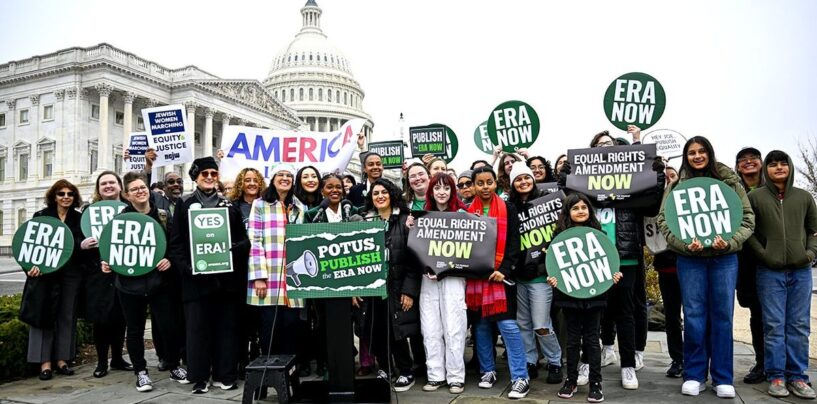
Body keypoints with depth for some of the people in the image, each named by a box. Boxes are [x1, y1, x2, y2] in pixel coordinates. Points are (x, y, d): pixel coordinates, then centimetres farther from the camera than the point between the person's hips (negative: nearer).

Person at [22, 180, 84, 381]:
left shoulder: (79, 218, 8)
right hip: (45, 273, -2)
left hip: (71, 274, 2)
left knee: (67, 316, 6)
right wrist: (32, 264, -16)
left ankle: (62, 359, 15)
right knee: (43, 316, 0)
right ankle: (45, 362, 5)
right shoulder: (41, 216, 3)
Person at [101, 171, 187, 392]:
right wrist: (105, 263, -12)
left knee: (169, 325, 0)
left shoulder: (162, 216, 3)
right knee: (135, 329, 9)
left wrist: (170, 260, -12)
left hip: (158, 280, 0)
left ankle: (175, 366, 20)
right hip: (130, 282, 0)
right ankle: (141, 372, 24)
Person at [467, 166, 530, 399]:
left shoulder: (508, 209, 1)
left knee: (507, 324, -8)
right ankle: (488, 370, 22)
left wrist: (503, 270, -13)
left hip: (500, 273, -3)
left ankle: (520, 378, -2)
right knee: (481, 324, 9)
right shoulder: (467, 211, 8)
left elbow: (514, 244, -3)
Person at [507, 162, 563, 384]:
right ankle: (530, 362, 26)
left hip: (540, 271, -4)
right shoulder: (509, 206, 5)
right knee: (523, 323, 11)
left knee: (541, 325, -2)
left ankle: (555, 363, 19)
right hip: (517, 272, 4)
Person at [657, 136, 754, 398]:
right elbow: (663, 219, -2)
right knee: (694, 316, 2)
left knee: (722, 316, 5)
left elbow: (747, 217, 3)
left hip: (725, 258, 1)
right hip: (690, 259, -1)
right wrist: (684, 244, -17)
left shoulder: (730, 180, 6)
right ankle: (694, 375, 14)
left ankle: (722, 378, 16)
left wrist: (730, 242, -14)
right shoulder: (677, 185, 3)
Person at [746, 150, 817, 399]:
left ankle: (797, 376, 15)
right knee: (774, 326, 1)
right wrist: (763, 254, -10)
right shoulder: (755, 196, 0)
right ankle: (776, 377, 8)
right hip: (770, 271, -3)